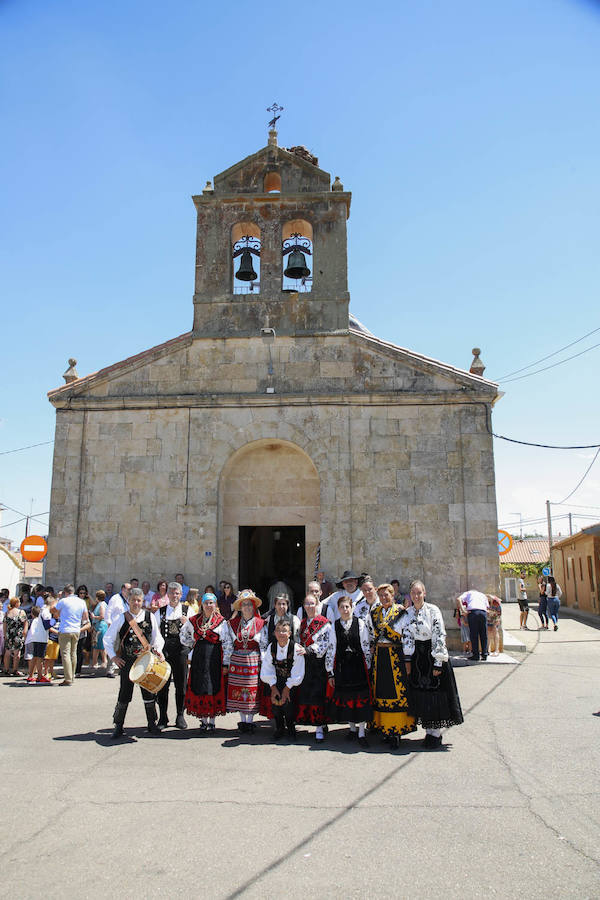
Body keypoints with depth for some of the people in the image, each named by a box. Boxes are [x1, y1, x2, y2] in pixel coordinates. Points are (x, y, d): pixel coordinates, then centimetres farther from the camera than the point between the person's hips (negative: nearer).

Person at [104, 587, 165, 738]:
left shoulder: (150, 617, 3)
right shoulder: (122, 618, -1)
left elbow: (157, 637, 8)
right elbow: (108, 638, 4)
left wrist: (158, 650, -9)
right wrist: (113, 656, -3)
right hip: (127, 661, -1)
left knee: (149, 691, 5)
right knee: (124, 693, 1)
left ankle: (152, 724, 19)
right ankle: (118, 726, 17)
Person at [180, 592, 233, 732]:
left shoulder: (221, 622, -3)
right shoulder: (194, 621, 6)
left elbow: (228, 644, -4)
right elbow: (183, 635, 23)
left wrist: (225, 664, -7)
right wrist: (192, 646, 10)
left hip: (215, 659, -3)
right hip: (198, 659, 3)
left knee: (214, 688, -1)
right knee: (199, 688, 4)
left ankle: (211, 720, 10)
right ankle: (203, 720, 15)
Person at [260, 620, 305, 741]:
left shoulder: (296, 648, -18)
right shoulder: (271, 647, -8)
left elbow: (297, 674, -13)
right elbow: (267, 669, -3)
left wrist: (287, 688, -15)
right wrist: (273, 687, -10)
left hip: (291, 682, -3)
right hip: (276, 681, 3)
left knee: (287, 702, -18)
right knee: (275, 701, -13)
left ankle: (291, 729, 7)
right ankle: (279, 728, 12)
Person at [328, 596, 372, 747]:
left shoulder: (360, 623, -3)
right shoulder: (334, 626, 2)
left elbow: (366, 646, 0)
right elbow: (332, 649, 3)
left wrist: (368, 667, -2)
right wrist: (331, 673, 3)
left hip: (358, 665, -2)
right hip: (342, 666, 2)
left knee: (361, 697, -1)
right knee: (345, 697, 9)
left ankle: (362, 733, 8)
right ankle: (352, 728, 27)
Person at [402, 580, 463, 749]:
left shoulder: (433, 610, -10)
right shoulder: (407, 613, 5)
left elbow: (440, 636, -13)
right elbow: (406, 637, 7)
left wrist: (438, 663, -16)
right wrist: (408, 660, 1)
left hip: (433, 655, -4)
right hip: (417, 657, 4)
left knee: (435, 694, -1)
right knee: (420, 695, 7)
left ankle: (436, 733, 9)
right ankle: (429, 731, 18)